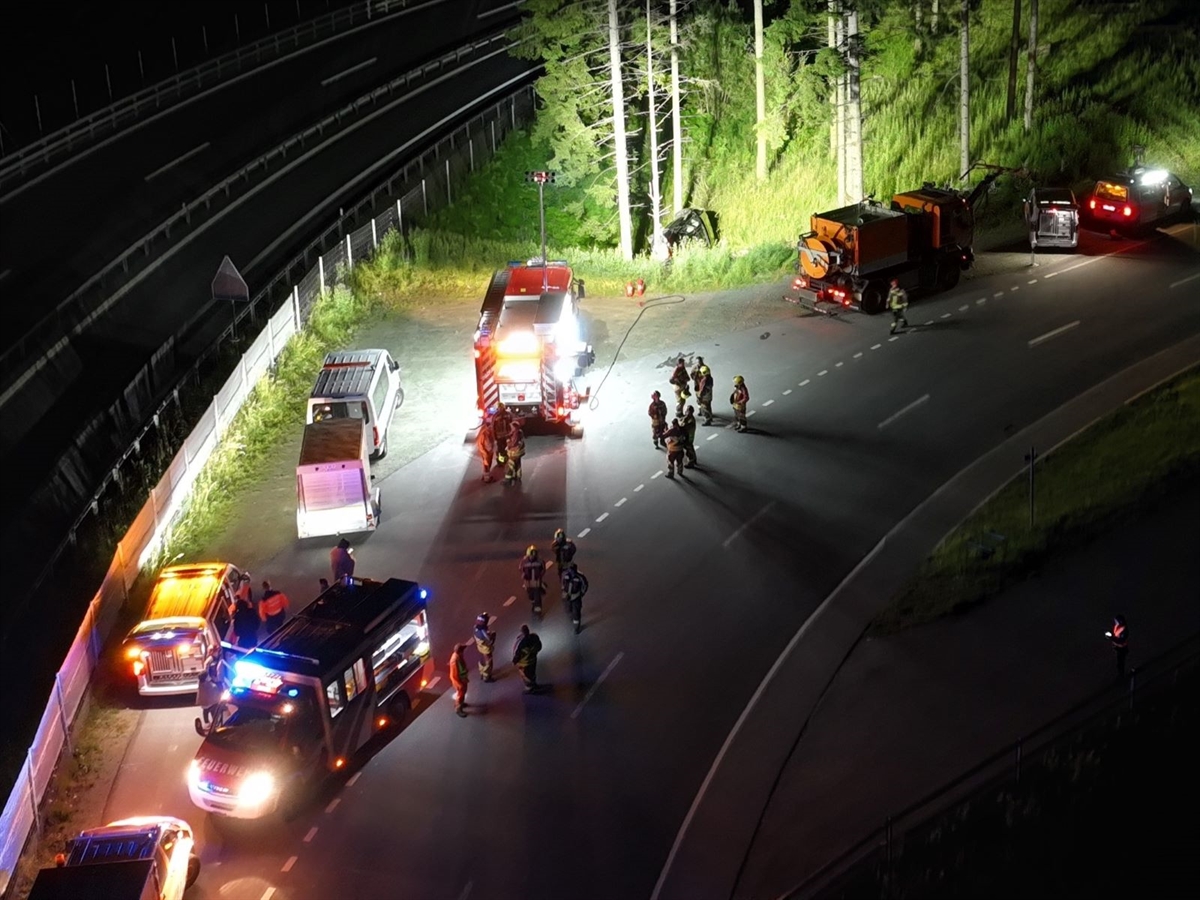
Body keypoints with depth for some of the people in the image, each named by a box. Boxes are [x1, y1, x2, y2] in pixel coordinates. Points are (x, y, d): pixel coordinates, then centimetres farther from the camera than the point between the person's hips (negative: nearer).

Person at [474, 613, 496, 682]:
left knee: (482, 661, 30)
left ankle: (482, 674, 51)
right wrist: (493, 634, -13)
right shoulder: (484, 633, -41)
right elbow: (490, 641, -29)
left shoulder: (477, 628, -16)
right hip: (486, 650, -7)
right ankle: (486, 677, 36)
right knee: (487, 663, 17)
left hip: (480, 647, 7)